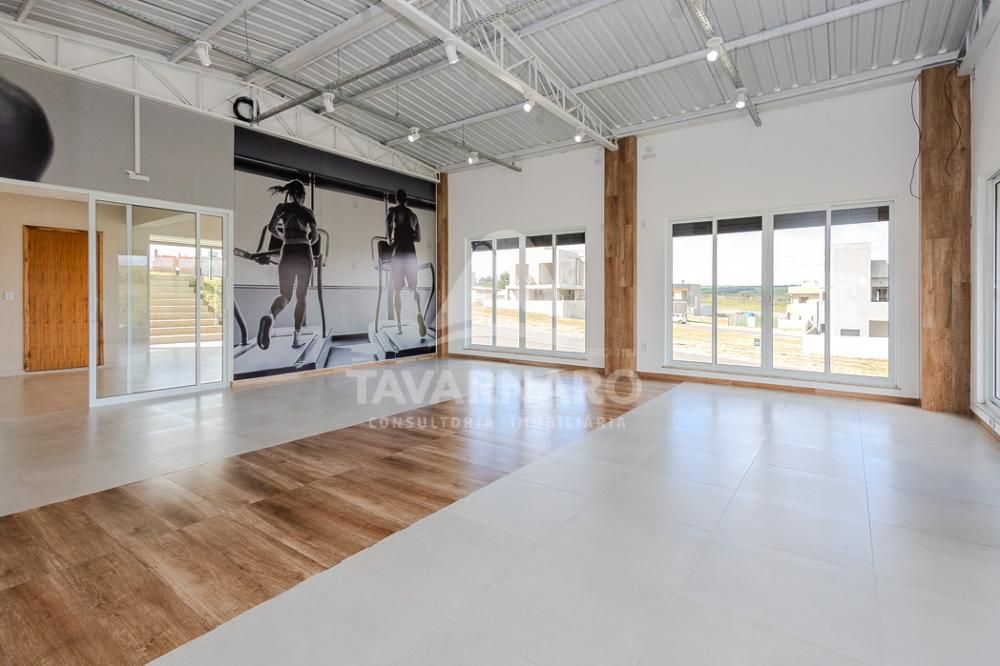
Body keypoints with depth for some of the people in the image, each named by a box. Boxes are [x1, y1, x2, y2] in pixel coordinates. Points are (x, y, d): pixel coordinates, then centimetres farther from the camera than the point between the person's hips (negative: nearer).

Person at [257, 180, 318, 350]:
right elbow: (315, 236, 1)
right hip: (304, 254, -1)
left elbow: (271, 227, 2)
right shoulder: (308, 211, 8)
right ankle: (296, 335, 3)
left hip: (287, 253, 1)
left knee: (285, 295, 3)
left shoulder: (282, 206, 11)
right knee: (301, 296, 8)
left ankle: (270, 316, -32)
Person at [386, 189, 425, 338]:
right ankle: (419, 312, -25)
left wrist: (390, 240, -1)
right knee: (413, 287, 6)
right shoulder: (413, 215, 16)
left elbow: (388, 222, -17)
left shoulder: (393, 210, 4)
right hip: (412, 253, 3)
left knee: (397, 290, 5)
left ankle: (399, 325, 5)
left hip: (398, 252, -3)